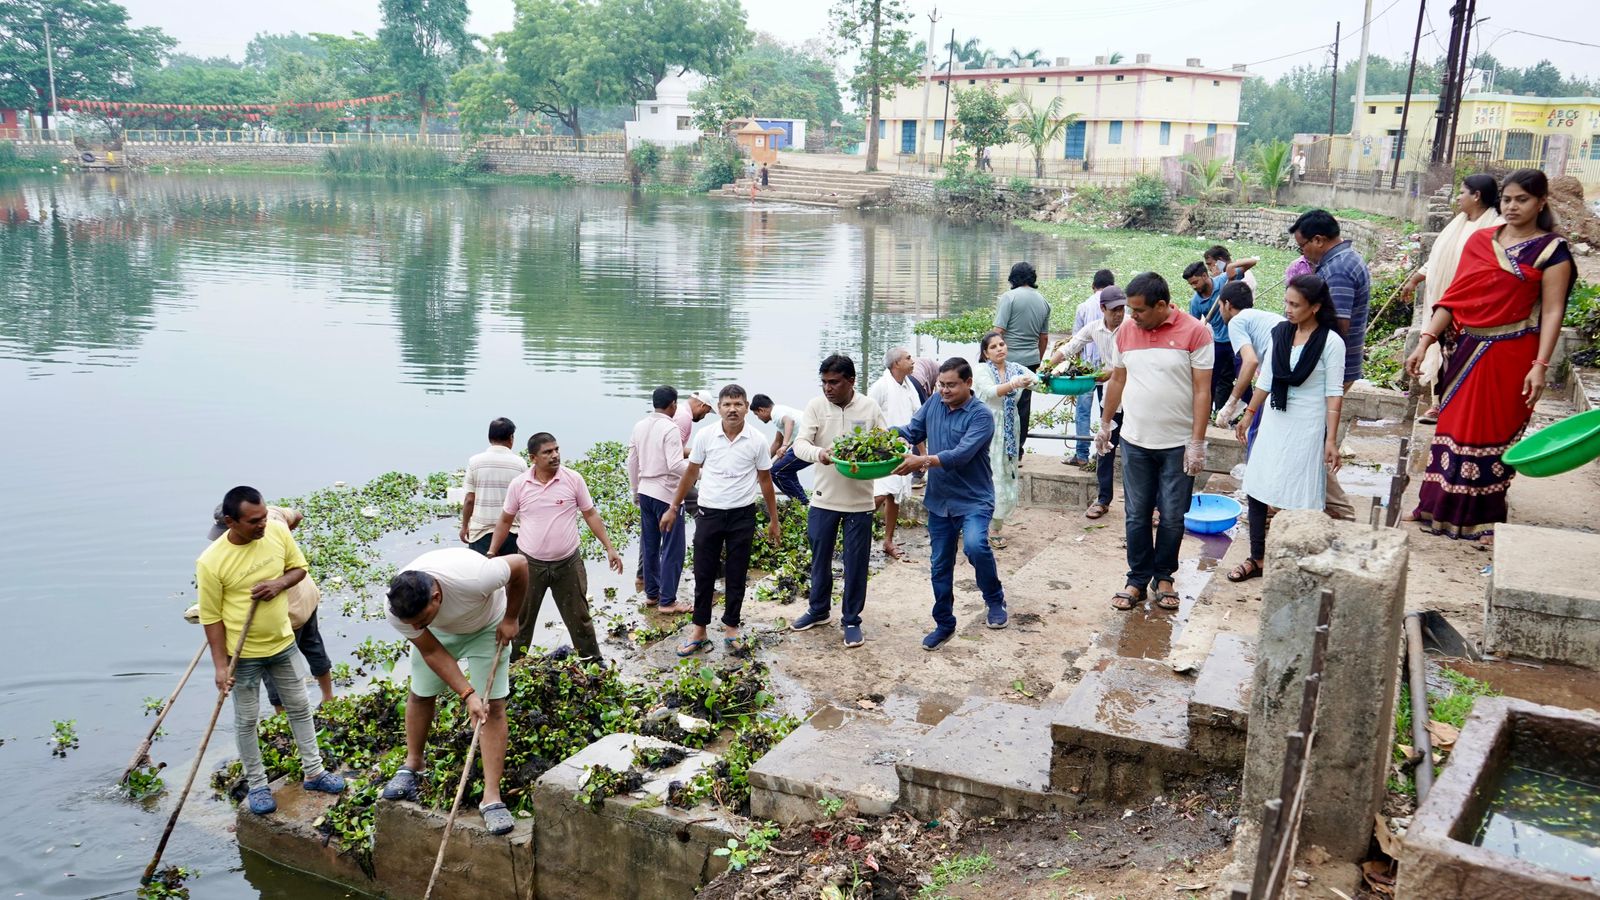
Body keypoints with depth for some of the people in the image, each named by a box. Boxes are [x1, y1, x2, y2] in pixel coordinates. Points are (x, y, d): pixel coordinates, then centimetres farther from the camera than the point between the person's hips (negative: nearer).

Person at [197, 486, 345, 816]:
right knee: (247, 720, 11)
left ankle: (313, 772, 32)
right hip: (243, 654, -4)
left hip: (283, 642, 4)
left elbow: (299, 566, 4)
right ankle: (257, 785, 29)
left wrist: (279, 583, -18)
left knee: (300, 707, 16)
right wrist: (220, 665, -15)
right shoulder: (211, 563, -24)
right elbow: (211, 617, -15)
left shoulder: (278, 531, -13)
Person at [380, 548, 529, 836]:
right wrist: (467, 695, -29)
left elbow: (520, 563, -28)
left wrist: (511, 618, -17)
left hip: (487, 626, -2)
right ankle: (413, 765, 35)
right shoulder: (397, 612, -33)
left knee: (493, 707, -8)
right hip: (439, 633, 3)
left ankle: (492, 798, -4)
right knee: (420, 694, 9)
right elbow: (432, 652, -21)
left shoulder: (472, 578, -46)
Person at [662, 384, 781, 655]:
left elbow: (765, 481, 4)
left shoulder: (756, 440, -6)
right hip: (709, 513, 0)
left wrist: (773, 520, 7)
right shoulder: (705, 436, -5)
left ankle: (731, 627, 23)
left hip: (742, 515, 0)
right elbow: (691, 473, 6)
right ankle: (699, 631, 16)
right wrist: (673, 508, 8)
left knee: (736, 575, 9)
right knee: (703, 574, 6)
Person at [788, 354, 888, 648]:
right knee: (820, 558, 15)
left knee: (856, 563, 6)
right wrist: (818, 453, -36)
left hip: (859, 500, -1)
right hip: (823, 498, 1)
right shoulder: (816, 406, -5)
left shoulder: (870, 407, -4)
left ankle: (851, 620, 21)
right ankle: (818, 610, 35)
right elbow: (800, 443, -14)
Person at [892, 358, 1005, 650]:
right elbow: (911, 432, 5)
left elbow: (961, 454, -27)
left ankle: (995, 600, -3)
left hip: (974, 500, -5)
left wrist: (923, 461, -37)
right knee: (939, 567, 11)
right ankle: (944, 624, 28)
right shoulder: (932, 406, 3)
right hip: (939, 502, 6)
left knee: (975, 545, -29)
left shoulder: (981, 415, -15)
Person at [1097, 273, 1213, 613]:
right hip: (1135, 441, 3)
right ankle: (1138, 579, 19)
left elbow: (1202, 390, -10)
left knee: (1172, 517, 7)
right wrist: (1105, 425, 19)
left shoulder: (1195, 332, -9)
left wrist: (1197, 442, -13)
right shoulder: (1125, 332, 3)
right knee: (1137, 516, 7)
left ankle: (1163, 576, 24)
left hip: (1178, 444, -3)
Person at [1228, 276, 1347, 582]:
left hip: (1306, 427, -5)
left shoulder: (1331, 342, -11)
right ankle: (1257, 558, 17)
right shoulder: (1279, 333, 4)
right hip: (1273, 421, 5)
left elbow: (1334, 394, -11)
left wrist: (1331, 439, -15)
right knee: (1257, 489, 6)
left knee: (1297, 499, -1)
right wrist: (1249, 414, 15)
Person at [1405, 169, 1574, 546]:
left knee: (1494, 433, 3)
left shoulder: (1551, 250, -5)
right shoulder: (1480, 241, 7)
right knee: (1454, 426, 10)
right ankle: (1441, 507, 22)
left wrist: (1540, 366, -17)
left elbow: (1552, 311, -9)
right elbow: (1454, 298, 6)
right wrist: (1424, 343, -1)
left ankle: (1483, 519, 16)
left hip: (1511, 356, -4)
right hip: (1469, 350, 4)